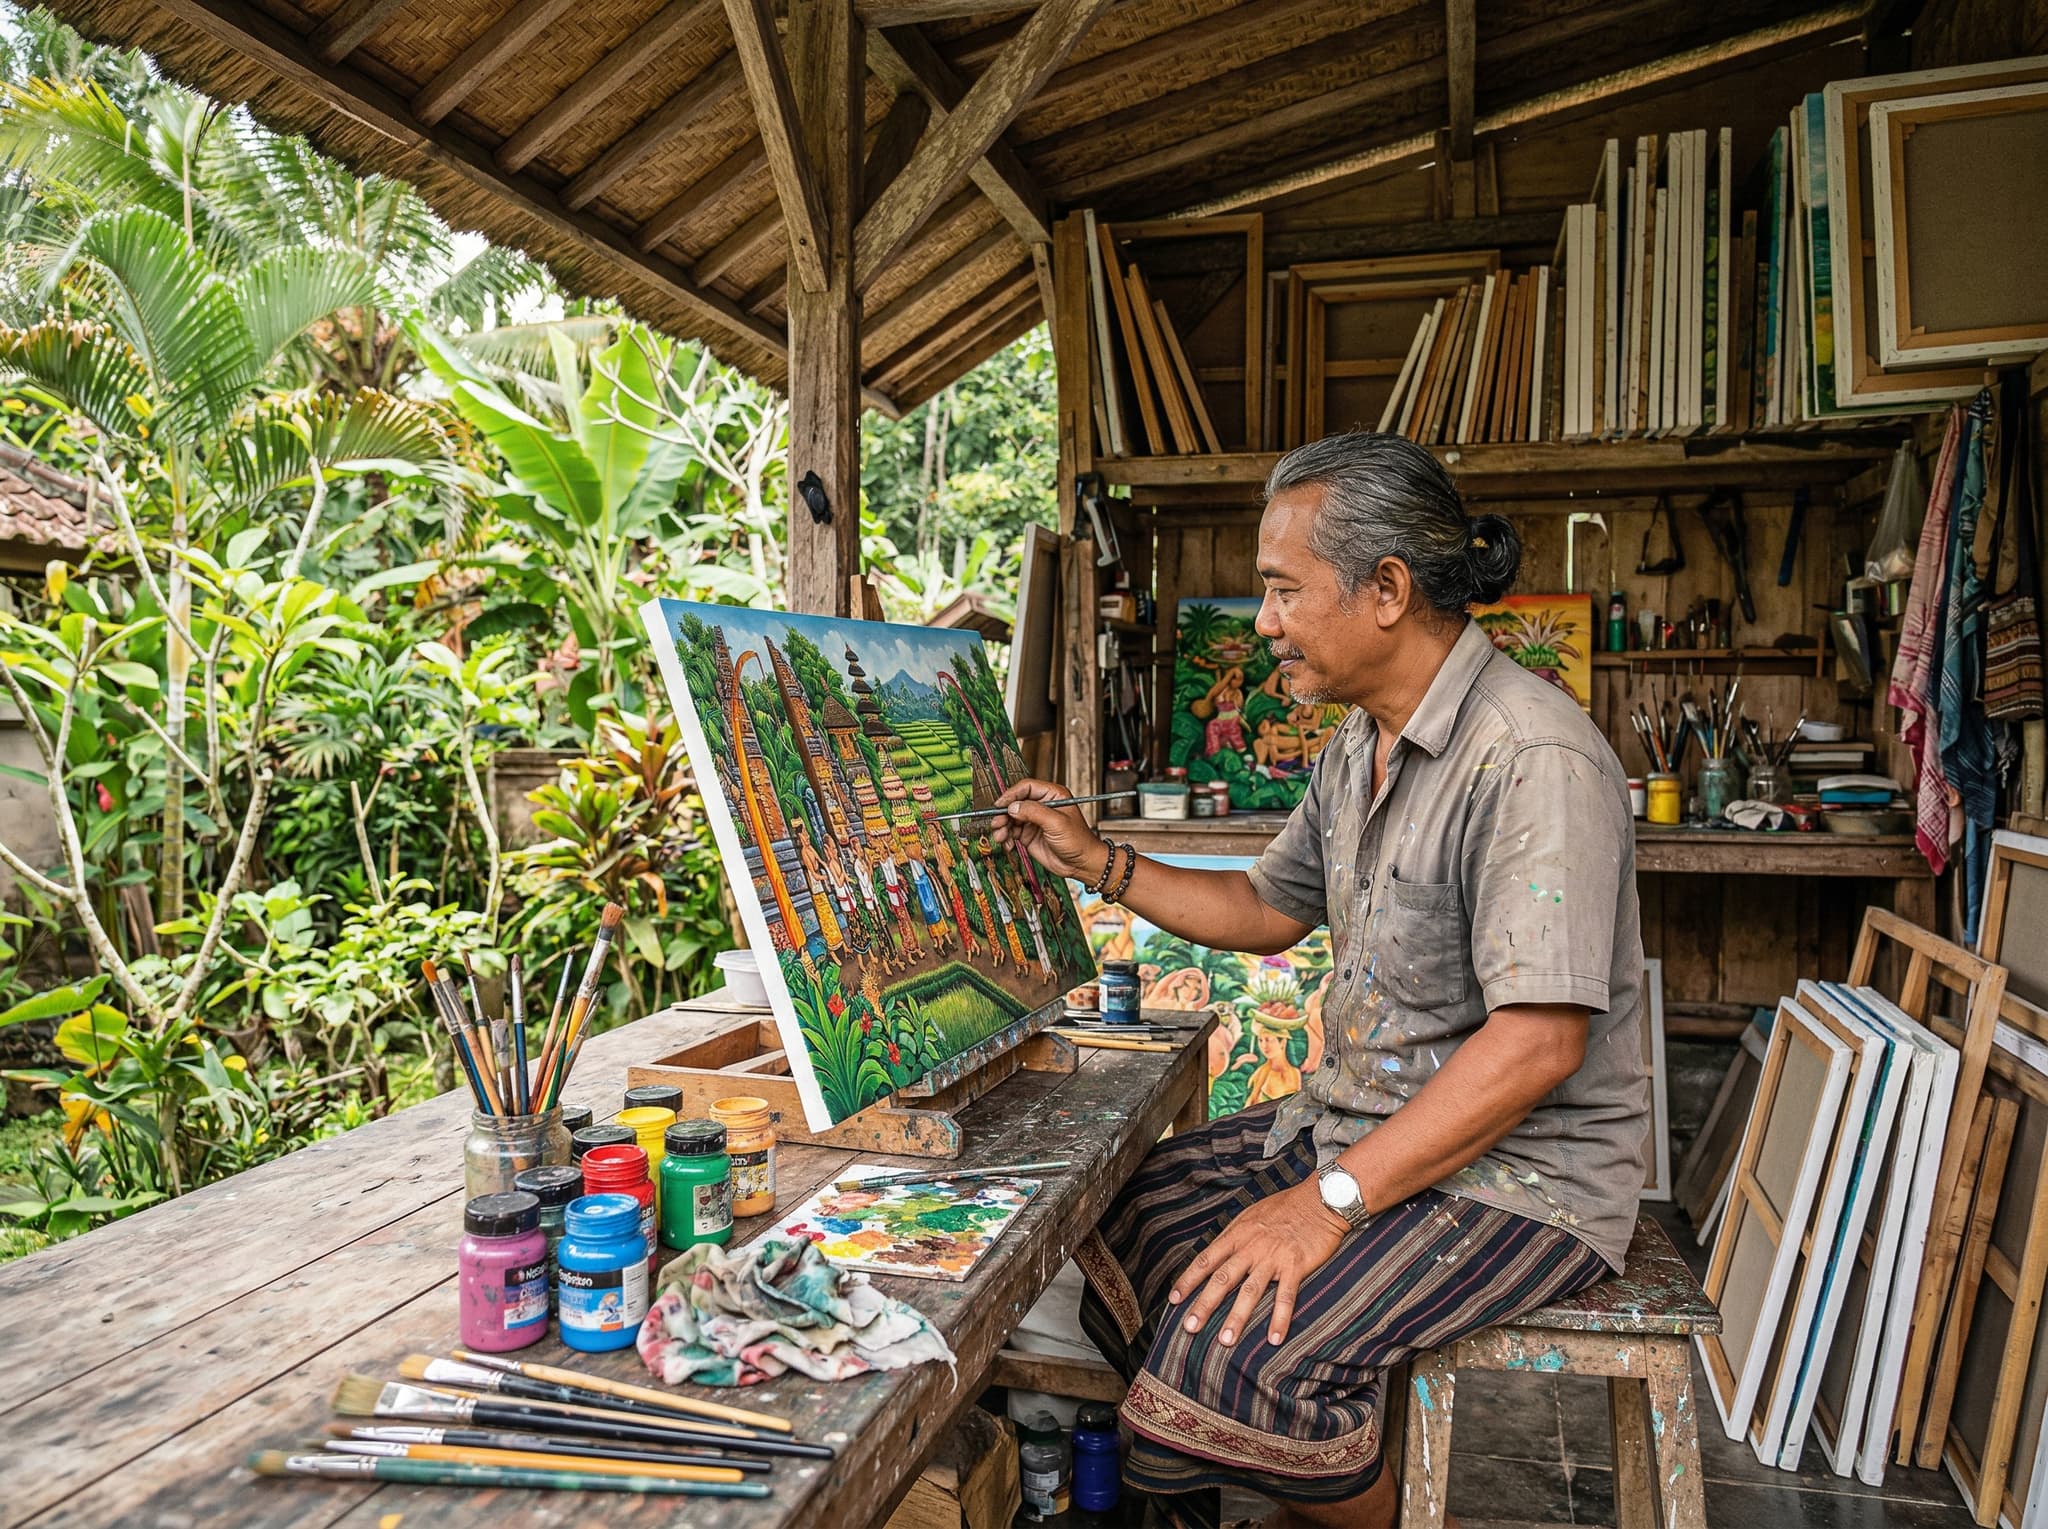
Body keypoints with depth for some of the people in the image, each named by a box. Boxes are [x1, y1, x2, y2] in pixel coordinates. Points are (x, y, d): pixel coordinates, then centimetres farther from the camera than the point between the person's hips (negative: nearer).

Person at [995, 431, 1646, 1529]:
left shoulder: (1534, 758, -23)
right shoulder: (1360, 744, 9)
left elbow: (1538, 1044, -27)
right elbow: (1269, 912, 19)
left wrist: (1331, 1201, -27)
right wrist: (1094, 862, 10)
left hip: (1515, 1171, -9)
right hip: (1351, 1123, 9)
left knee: (1232, 1350, -26)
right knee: (1116, 1233, 1)